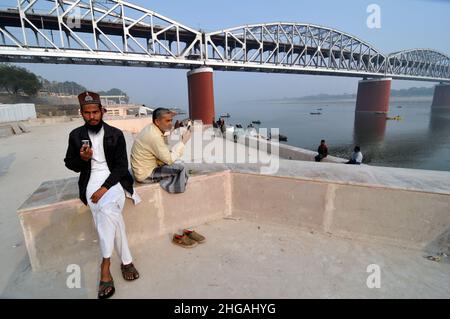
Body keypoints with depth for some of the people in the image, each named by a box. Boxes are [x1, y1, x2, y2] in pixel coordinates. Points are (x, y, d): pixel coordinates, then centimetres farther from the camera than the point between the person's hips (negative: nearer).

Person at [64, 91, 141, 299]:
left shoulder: (116, 134, 1)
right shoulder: (76, 135, 7)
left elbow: (122, 166, -3)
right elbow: (70, 165, 14)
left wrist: (105, 187, -16)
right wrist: (82, 158, -10)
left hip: (113, 180, -1)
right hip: (91, 182, 1)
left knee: (106, 209, -32)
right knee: (111, 213, -27)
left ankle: (105, 265, -19)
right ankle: (126, 261, -16)